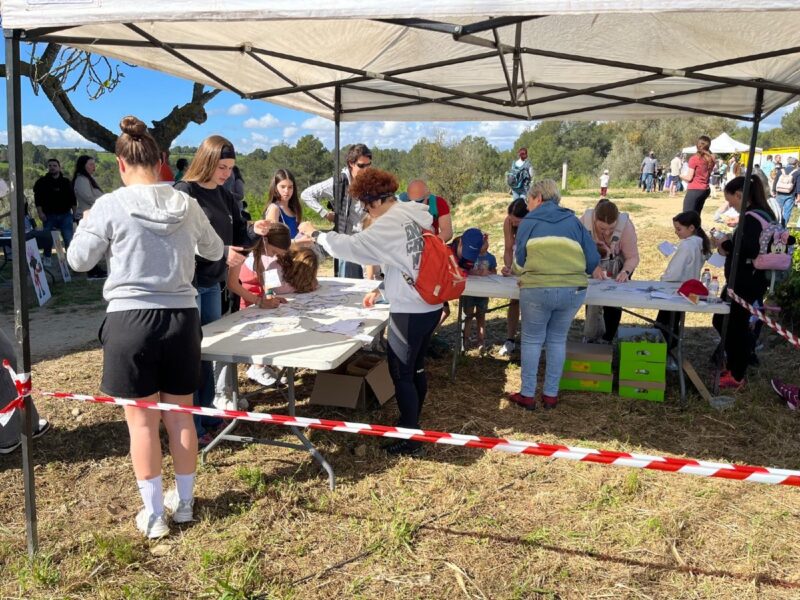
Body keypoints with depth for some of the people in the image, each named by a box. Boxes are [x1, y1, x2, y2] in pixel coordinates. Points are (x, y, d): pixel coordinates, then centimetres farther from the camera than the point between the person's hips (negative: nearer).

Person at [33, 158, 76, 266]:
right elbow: (38, 199, 1)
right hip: (49, 215, -1)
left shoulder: (66, 182, 11)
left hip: (65, 214, 1)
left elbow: (72, 199, 12)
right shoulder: (42, 182, 5)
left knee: (69, 239, -5)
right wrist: (40, 212, -9)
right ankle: (47, 259, 13)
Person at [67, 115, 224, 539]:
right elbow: (215, 252, 16)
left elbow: (79, 260, 3)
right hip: (181, 317, 3)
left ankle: (153, 515, 18)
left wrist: (86, 223, 22)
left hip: (131, 319, -3)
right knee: (180, 414, 14)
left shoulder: (110, 205, -8)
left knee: (142, 420, 8)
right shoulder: (186, 204, 1)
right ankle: (184, 502, 29)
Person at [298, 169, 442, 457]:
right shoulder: (412, 215, 9)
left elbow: (350, 246, -22)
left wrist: (314, 233, -9)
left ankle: (411, 440, 10)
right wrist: (382, 289, 16)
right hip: (430, 305, 9)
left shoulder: (389, 224, -19)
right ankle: (412, 423, 35)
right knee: (415, 367, 21)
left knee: (401, 374, 2)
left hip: (410, 311, -9)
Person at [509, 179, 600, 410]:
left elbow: (519, 261, 7)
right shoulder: (573, 220, 15)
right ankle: (551, 394, 24)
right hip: (573, 290, 3)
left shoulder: (529, 220, 8)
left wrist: (522, 271, 29)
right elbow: (593, 259, 10)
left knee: (532, 340, 14)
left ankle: (527, 395, 20)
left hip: (537, 289, -2)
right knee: (557, 340, 19)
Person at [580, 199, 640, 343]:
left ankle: (608, 339, 12)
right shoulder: (585, 220, -33)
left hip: (618, 267, -1)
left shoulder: (626, 226, -34)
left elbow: (633, 257, -27)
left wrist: (625, 272, -46)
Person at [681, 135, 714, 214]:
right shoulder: (711, 159, 7)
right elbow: (707, 174, 13)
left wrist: (682, 175, 9)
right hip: (705, 190, 7)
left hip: (694, 190, -7)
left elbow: (689, 178, -10)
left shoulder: (694, 158, -10)